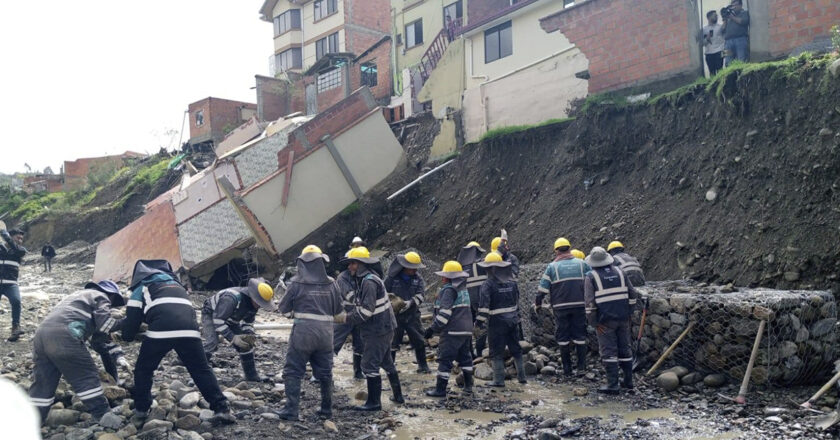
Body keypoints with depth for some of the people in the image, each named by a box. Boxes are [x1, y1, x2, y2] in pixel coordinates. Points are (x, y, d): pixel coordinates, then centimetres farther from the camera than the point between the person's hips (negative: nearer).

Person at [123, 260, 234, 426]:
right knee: (202, 370, 13)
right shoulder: (176, 285, 40)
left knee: (143, 370, 19)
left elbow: (130, 323, 22)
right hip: (189, 328, 3)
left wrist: (128, 337, 44)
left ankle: (140, 413, 21)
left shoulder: (142, 289, 26)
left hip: (161, 329, -3)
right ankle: (221, 409, 6)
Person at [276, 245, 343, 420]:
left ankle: (291, 410, 2)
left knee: (293, 372, 5)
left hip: (303, 332, -4)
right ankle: (326, 409, 23)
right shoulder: (330, 284, 1)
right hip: (325, 333, 4)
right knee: (325, 372, 15)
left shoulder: (296, 283, -8)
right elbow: (338, 310, 9)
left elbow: (284, 308, 1)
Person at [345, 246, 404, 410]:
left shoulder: (369, 282, -23)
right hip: (383, 328, 10)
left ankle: (374, 402, 5)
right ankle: (398, 396, 33)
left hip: (378, 331, -10)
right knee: (386, 362, 21)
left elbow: (366, 311, -28)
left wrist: (346, 318, -19)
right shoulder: (363, 280, 10)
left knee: (369, 364, -4)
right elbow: (360, 305, 13)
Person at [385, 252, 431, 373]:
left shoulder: (418, 279, 2)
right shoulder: (393, 278, -6)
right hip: (395, 315, -3)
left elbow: (420, 296, -9)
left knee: (419, 340, 6)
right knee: (393, 341, 4)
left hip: (412, 314, 3)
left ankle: (422, 365, 19)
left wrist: (410, 302, -27)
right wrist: (392, 303, -13)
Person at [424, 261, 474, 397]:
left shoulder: (449, 290, -12)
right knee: (464, 357, 18)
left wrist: (432, 329, -17)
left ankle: (440, 389, 0)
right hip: (466, 330, 9)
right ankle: (468, 386, 22)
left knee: (445, 359, -3)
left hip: (452, 332, -9)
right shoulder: (464, 289, 16)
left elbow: (444, 313, -20)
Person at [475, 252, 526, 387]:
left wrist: (480, 320, -13)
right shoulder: (512, 282, 7)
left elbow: (484, 305, -19)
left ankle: (499, 379, 3)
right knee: (516, 349, 16)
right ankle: (521, 376, 22)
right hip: (513, 320, 6)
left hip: (497, 322, -6)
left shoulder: (488, 284, -13)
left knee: (496, 352, 2)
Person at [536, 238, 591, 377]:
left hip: (560, 307, -2)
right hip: (579, 306, 2)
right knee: (579, 335, 12)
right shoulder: (581, 264, 6)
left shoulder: (552, 266, -1)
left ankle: (567, 370, 9)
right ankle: (581, 366, 10)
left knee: (563, 337, 7)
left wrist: (538, 303, 11)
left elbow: (543, 287, -2)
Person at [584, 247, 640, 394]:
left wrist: (594, 322, -7)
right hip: (623, 319, 5)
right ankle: (628, 381, 21)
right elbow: (633, 294, 8)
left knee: (608, 351, -1)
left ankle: (613, 385, -1)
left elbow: (589, 302, -12)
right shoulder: (619, 272, 8)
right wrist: (628, 312, 15)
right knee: (624, 349, 13)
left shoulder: (591, 276, -6)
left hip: (605, 320, -5)